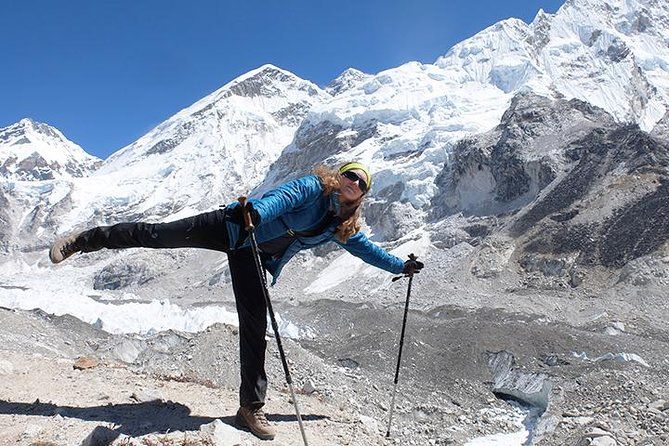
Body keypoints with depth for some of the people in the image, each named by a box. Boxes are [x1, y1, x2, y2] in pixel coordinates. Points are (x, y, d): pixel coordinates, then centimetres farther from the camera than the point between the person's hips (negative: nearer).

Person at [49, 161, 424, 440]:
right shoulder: (315, 187, -9)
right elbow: (283, 197, -27)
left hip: (254, 259, 5)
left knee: (255, 329, -1)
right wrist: (257, 211, -47)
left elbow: (366, 248, 24)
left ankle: (251, 407, 9)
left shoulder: (344, 227, 9)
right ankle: (81, 241, 9)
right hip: (232, 228, -4)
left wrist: (400, 265, 24)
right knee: (157, 235, -8)